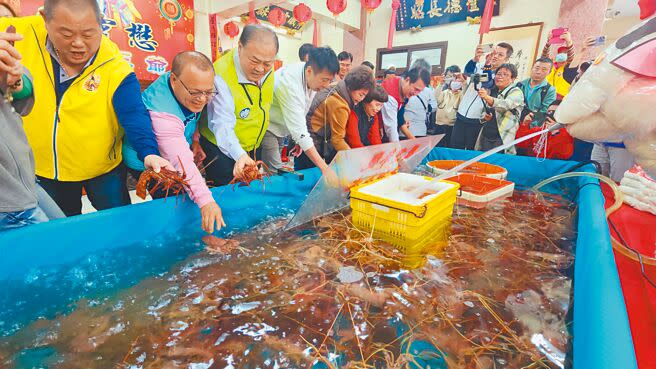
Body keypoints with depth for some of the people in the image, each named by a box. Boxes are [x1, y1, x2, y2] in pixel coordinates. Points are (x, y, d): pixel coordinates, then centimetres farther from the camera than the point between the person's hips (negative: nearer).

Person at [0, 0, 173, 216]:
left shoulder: (115, 68, -22)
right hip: (43, 168, 4)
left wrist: (149, 153, -43)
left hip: (103, 168, -3)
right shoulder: (21, 34, -12)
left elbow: (135, 117, -28)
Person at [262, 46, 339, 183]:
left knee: (278, 171, 13)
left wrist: (300, 138, 8)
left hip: (280, 128, 8)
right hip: (266, 127, -8)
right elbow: (300, 131, -40)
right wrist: (325, 168, -43)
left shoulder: (313, 77, -9)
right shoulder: (290, 83, -34)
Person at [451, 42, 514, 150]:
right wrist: (475, 58, -32)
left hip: (477, 122, -3)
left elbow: (487, 84, -22)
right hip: (461, 116, 3)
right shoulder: (480, 66, 8)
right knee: (454, 149, 6)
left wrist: (488, 63, -35)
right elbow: (467, 72, -14)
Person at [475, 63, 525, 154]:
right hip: (485, 137, 5)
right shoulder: (492, 91, 16)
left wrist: (487, 98, -41)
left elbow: (506, 105, -24)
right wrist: (484, 117, 0)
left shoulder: (516, 92, -2)